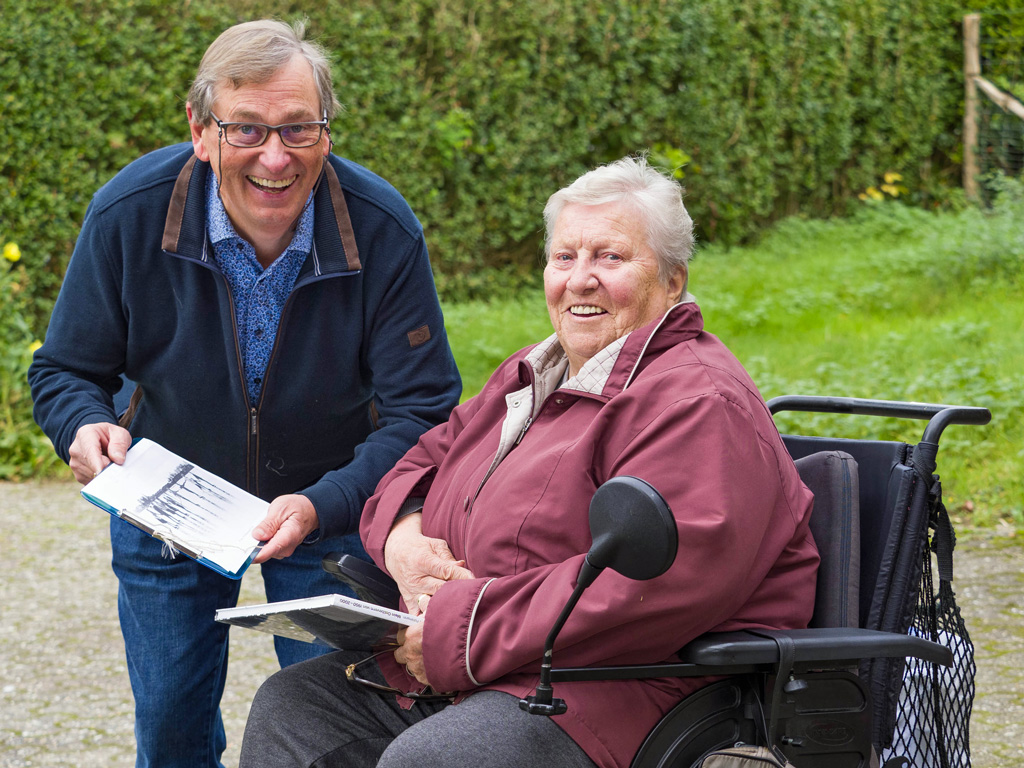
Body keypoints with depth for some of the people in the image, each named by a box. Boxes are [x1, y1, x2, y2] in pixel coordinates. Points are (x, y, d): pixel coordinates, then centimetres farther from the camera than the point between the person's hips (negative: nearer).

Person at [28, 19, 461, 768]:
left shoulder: (385, 229, -24)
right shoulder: (128, 214, -21)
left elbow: (421, 409, -20)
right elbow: (66, 371, -8)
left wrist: (323, 506, -37)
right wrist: (87, 425, -32)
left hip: (334, 505, -1)